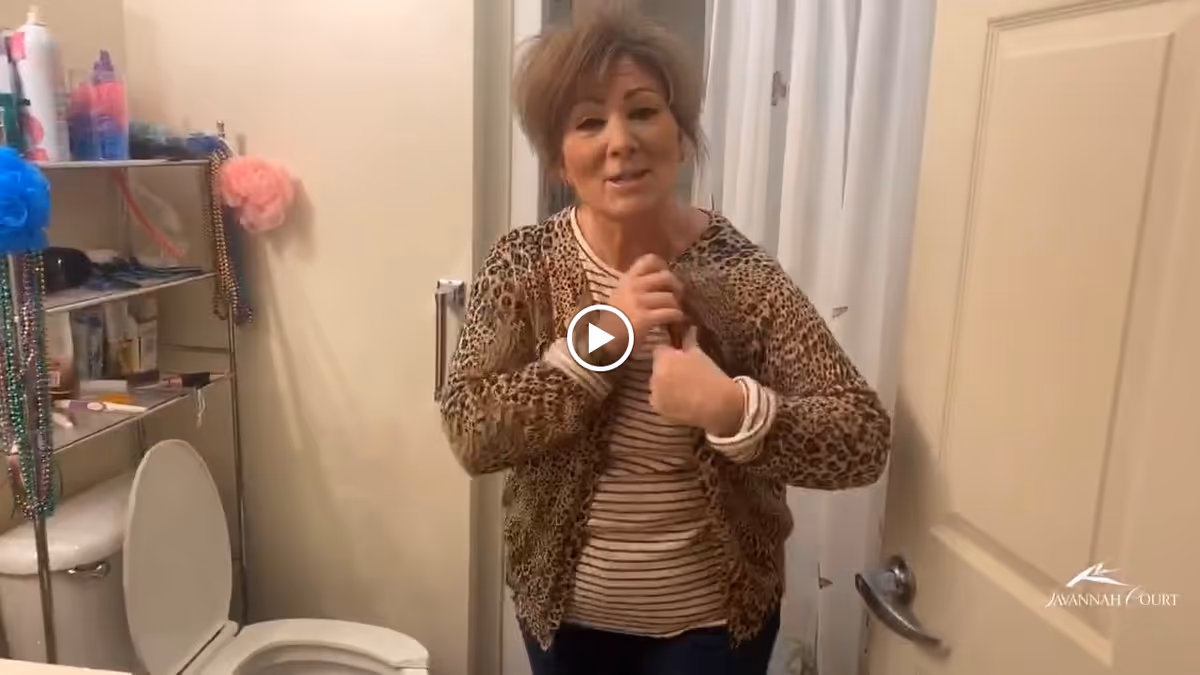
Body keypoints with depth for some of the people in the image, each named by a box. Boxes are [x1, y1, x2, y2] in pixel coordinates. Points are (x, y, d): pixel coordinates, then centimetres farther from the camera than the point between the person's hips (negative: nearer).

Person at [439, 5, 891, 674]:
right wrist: (600, 337, -28)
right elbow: (470, 433, -18)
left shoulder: (744, 274, -16)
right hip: (563, 607, 2)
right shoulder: (522, 264, -11)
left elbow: (865, 440, -18)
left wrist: (729, 406, -34)